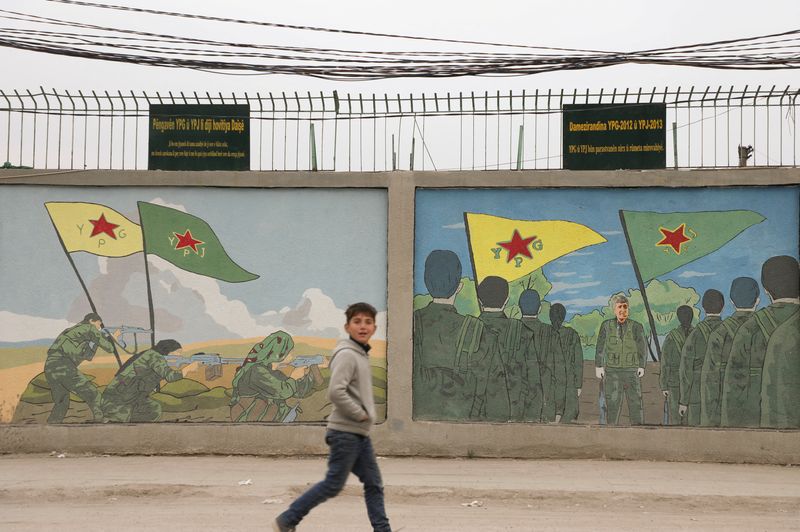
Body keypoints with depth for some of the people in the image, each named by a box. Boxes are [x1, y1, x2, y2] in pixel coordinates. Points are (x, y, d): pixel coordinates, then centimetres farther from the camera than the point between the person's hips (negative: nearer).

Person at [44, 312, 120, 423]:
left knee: (61, 404, 22)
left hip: (49, 368, 8)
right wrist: (113, 338, 29)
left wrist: (95, 341, 31)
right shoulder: (88, 328, 10)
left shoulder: (74, 331, 35)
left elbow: (88, 356, 37)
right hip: (63, 367, -8)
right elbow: (109, 348, 10)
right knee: (93, 397, 0)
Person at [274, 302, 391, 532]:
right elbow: (336, 392, -26)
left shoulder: (361, 355, 15)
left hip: (360, 434, 9)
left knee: (374, 484, 8)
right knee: (333, 485, -3)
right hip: (346, 433, -9)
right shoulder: (347, 355, -15)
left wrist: (367, 413, 10)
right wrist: (362, 415, -16)